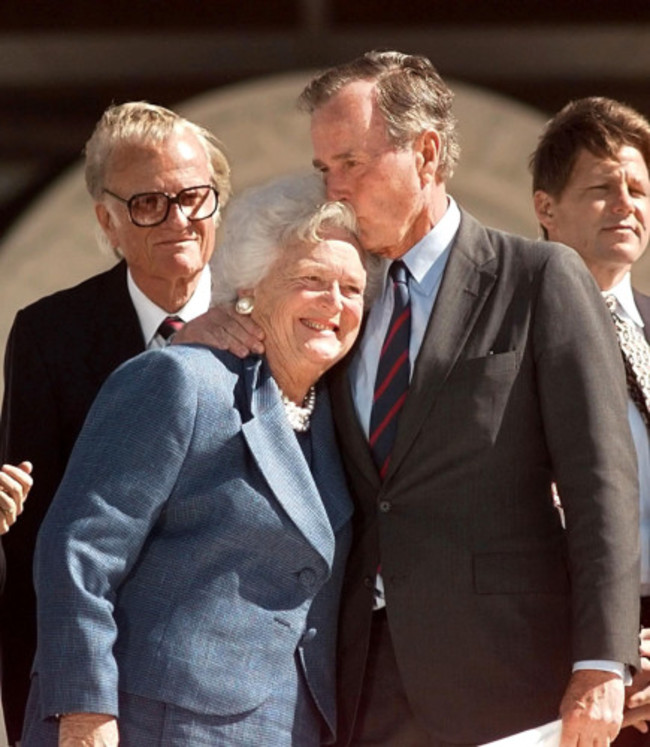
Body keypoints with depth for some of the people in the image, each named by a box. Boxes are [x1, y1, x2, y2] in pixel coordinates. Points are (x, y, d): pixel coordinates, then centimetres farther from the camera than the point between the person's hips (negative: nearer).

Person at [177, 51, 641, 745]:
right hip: (370, 679, 5)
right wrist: (209, 333, 4)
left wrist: (601, 667, -14)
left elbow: (600, 480, -6)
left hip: (496, 671, -5)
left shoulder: (541, 278, 0)